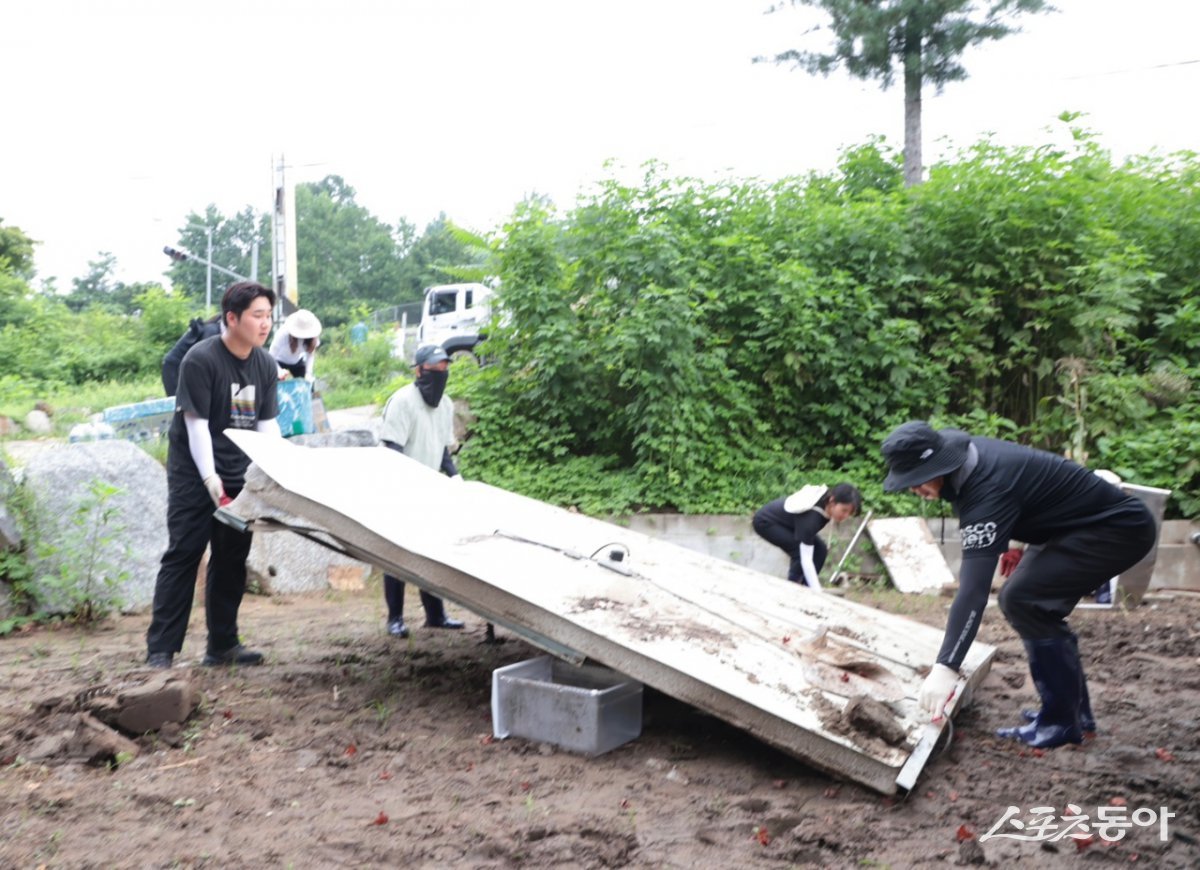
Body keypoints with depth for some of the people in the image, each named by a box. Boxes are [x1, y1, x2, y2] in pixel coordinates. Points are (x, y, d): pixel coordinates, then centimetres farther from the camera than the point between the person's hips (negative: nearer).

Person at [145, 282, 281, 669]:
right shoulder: (200, 360, -15)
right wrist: (211, 479, -23)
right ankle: (160, 649, -2)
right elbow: (197, 425, -16)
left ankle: (222, 645, 17)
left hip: (239, 475, 6)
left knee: (232, 559, 8)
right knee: (183, 555, -7)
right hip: (195, 473, -6)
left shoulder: (265, 365, 4)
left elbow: (267, 424, 5)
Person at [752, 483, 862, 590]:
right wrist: (818, 593, -40)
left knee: (820, 549, -4)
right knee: (800, 552, -24)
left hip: (783, 519, 9)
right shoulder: (811, 516, -39)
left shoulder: (826, 502, -17)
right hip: (766, 522, -9)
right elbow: (806, 559, -38)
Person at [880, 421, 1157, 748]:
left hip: (1119, 527, -10)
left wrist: (945, 667, -41)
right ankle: (1073, 710, 18)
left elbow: (974, 587, -38)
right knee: (1029, 601, 9)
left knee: (1022, 599, -19)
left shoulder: (987, 489, -31)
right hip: (1087, 523, 10)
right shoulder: (968, 457, -5)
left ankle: (1061, 722, -6)